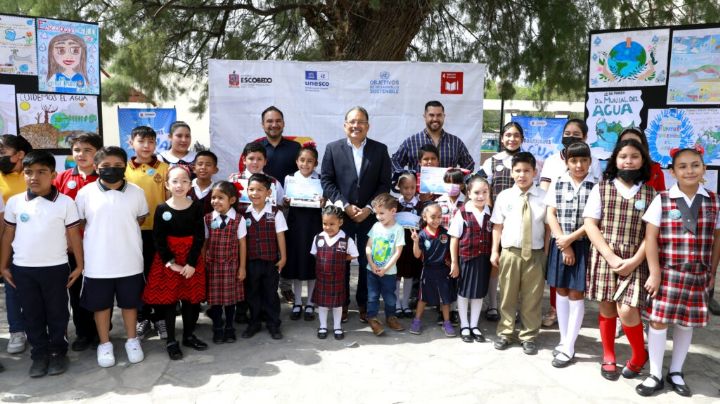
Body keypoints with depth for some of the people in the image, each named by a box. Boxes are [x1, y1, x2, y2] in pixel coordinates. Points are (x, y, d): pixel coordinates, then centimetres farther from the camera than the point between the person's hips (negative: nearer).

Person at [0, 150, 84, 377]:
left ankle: (58, 352, 24)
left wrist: (80, 265, -2)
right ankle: (39, 353, 25)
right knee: (32, 314, 12)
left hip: (56, 267, -2)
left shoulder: (65, 203, -6)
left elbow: (74, 236, -2)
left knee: (57, 312, 9)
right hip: (22, 268, 2)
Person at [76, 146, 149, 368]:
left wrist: (123, 231, 7)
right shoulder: (86, 193, -6)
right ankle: (105, 344, 28)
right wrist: (100, 234, 4)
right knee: (100, 304, 12)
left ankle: (132, 341, 30)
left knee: (130, 302, 13)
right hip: (97, 262, 0)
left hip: (129, 261, 1)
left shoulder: (136, 192, -3)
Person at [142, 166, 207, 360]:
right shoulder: (161, 209, -5)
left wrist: (191, 263, -13)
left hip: (192, 260, 1)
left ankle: (188, 335, 26)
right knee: (169, 299, 4)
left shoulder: (196, 207, -3)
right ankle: (171, 340, 17)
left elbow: (200, 237, -5)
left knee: (192, 299, 8)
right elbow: (159, 240, -6)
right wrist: (171, 262, -14)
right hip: (167, 260, -1)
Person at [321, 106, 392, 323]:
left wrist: (369, 208, -10)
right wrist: (345, 206, -11)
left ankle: (364, 304, 23)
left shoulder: (380, 149, 4)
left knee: (367, 261, 7)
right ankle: (342, 303, 24)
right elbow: (326, 181, -2)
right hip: (341, 215, 0)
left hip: (369, 215, 1)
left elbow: (384, 183, 1)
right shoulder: (333, 148, 2)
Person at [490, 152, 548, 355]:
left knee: (532, 297, 8)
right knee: (507, 295, 10)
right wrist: (494, 251, 1)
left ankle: (529, 336, 22)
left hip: (535, 253, 0)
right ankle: (505, 333, 25)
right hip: (510, 252, 0)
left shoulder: (543, 197, 0)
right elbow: (497, 226, 3)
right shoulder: (504, 196, 1)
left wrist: (546, 251, -1)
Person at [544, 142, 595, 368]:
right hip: (559, 243, 3)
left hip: (583, 245, -3)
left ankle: (569, 348, 8)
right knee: (561, 291, 11)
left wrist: (571, 238, -13)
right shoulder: (557, 184, 3)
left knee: (576, 294, 0)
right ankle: (563, 341, 24)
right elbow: (551, 215, 0)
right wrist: (563, 243, -8)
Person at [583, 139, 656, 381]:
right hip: (604, 257, 1)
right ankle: (608, 358, 27)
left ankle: (640, 355, 17)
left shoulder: (651, 194, 5)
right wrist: (611, 257, -12)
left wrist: (635, 260, -12)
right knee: (607, 309, 8)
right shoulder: (601, 189, 4)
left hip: (634, 261, -1)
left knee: (627, 311, -11)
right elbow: (590, 225, -3)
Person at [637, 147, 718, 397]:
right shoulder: (662, 200, -6)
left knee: (686, 322, 11)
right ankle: (656, 375, 14)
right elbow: (650, 238, -7)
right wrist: (654, 273, -10)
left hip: (698, 275, 3)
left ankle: (676, 372, 28)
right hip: (667, 273, -3)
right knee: (659, 320, 0)